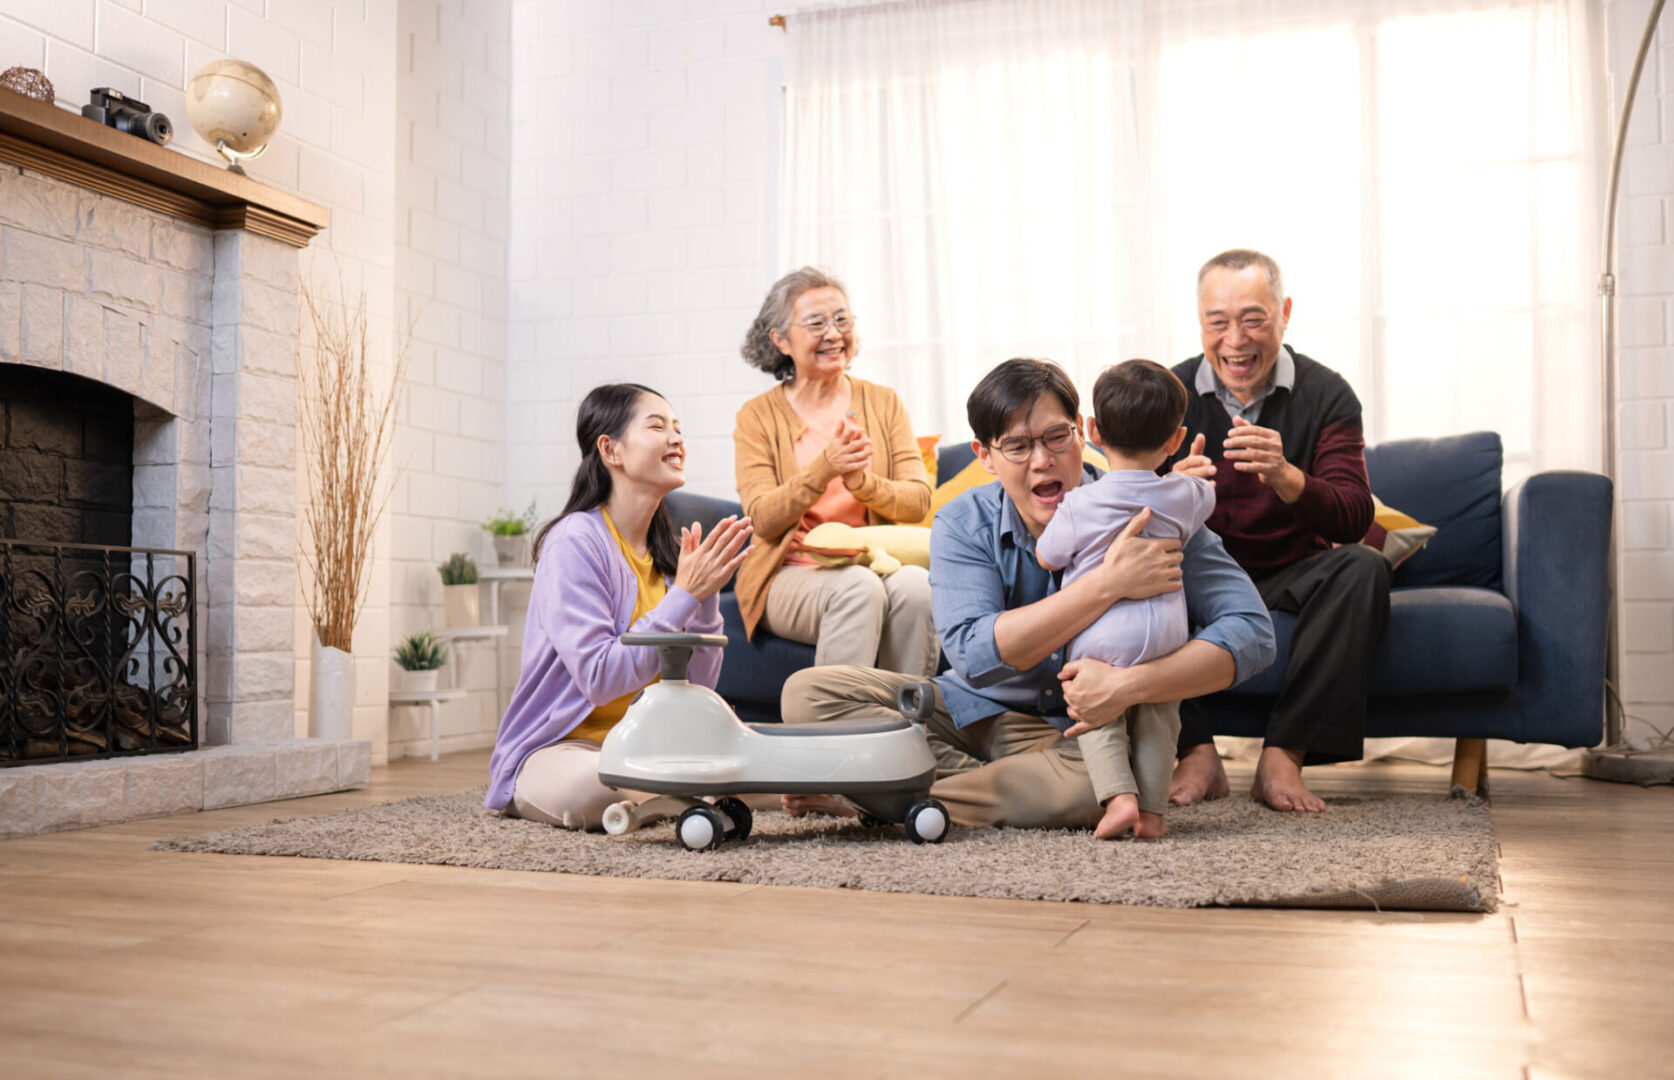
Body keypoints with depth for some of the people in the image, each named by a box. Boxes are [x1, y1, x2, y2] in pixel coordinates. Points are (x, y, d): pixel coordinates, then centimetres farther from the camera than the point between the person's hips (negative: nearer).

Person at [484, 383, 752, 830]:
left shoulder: (669, 550, 5)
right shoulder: (575, 541, -15)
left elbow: (698, 686, 2)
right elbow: (600, 679, -25)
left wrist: (707, 594, -11)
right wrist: (684, 595, -22)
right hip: (557, 750, -5)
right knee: (604, 784, -38)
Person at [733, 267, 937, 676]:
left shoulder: (883, 402, 12)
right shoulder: (758, 416, 5)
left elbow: (919, 500, 4)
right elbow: (763, 519, -5)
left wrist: (862, 482, -17)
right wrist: (824, 469, -21)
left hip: (876, 562, 2)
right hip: (791, 575, -2)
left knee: (916, 584, -32)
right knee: (858, 587, -35)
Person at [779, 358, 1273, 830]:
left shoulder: (1145, 516, -13)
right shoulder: (963, 525, -10)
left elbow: (1251, 631, -21)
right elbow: (974, 655, -27)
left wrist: (1129, 685, -37)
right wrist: (1108, 584, -36)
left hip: (1077, 730, -2)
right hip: (972, 712, 2)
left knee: (1098, 786, -40)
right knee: (807, 693, -16)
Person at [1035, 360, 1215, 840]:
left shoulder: (1078, 506, -12)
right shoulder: (1183, 495, 1)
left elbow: (1046, 557, 4)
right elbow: (1207, 494, 27)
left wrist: (1051, 514, 22)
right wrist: (1191, 470, 47)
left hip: (1100, 636, -3)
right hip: (1166, 632, 3)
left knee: (1099, 720, 9)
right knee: (1157, 721, 16)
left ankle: (1119, 796, -10)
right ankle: (1152, 811, 10)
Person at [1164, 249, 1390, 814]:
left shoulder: (1327, 394, -8)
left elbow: (1355, 519, -19)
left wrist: (1284, 477, -40)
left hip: (1292, 575, 0)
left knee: (1363, 568, -29)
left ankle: (1284, 755, -26)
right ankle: (1196, 752, -23)